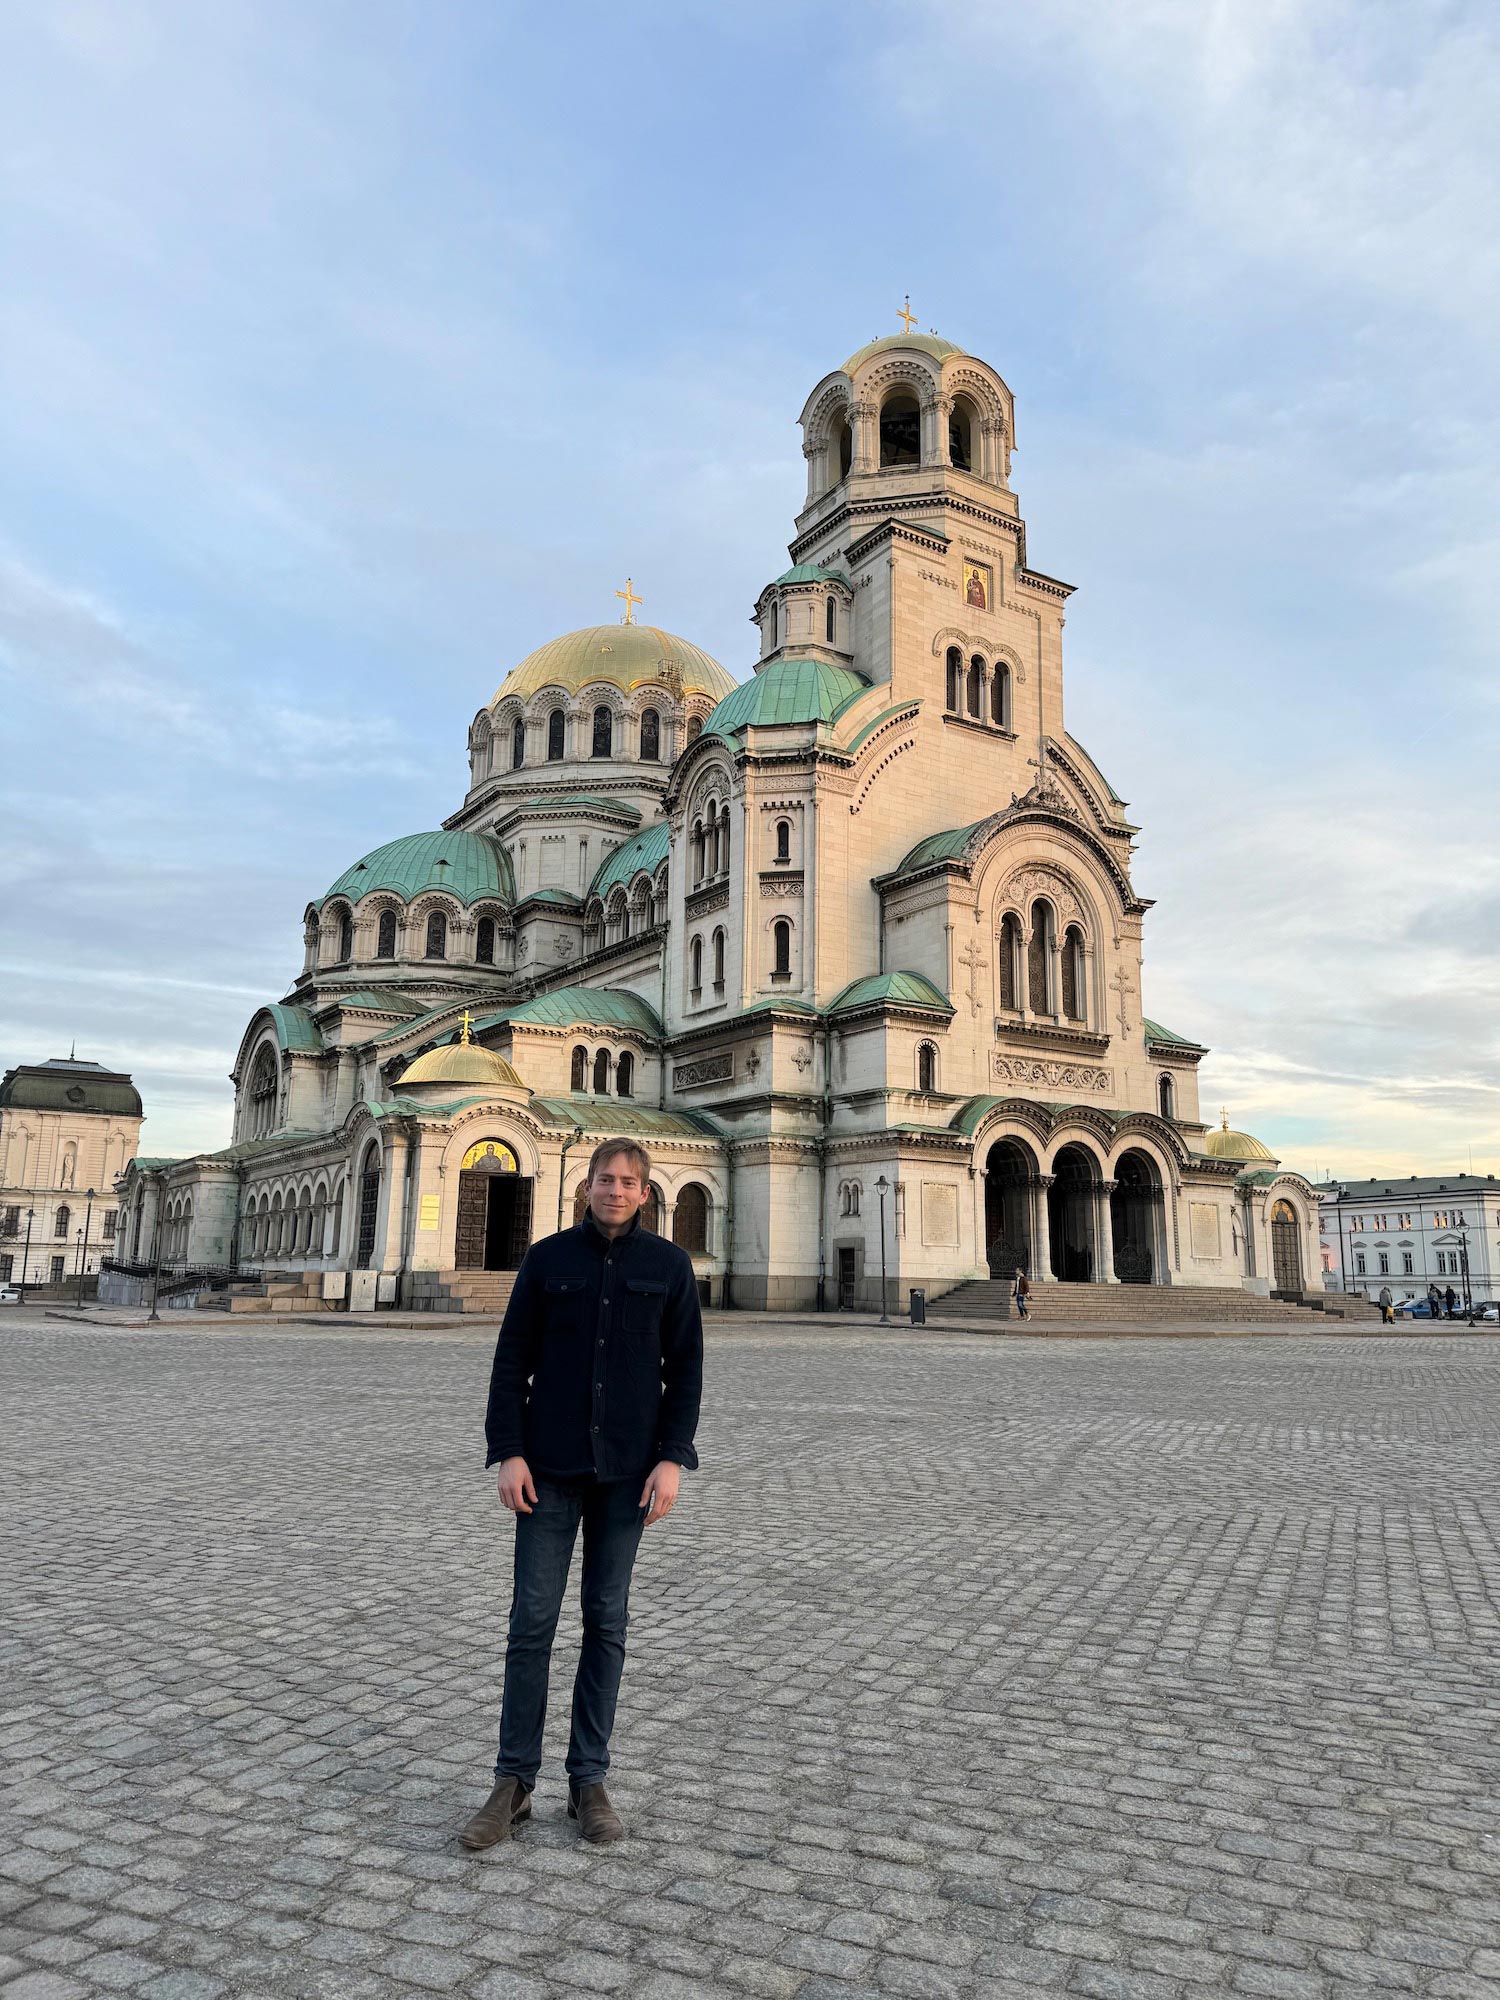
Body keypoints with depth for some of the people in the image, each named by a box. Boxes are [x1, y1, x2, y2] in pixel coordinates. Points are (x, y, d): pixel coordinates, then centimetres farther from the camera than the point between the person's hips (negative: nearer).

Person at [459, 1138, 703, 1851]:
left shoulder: (669, 1265, 0)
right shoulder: (548, 1258, 1)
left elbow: (685, 1370, 1)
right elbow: (511, 1359, 2)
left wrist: (671, 1459, -7)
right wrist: (508, 1452, -6)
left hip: (627, 1471, 0)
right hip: (550, 1468, 0)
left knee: (607, 1622, 9)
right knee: (531, 1621, 2)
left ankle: (589, 1780, 21)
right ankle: (513, 1784, 15)